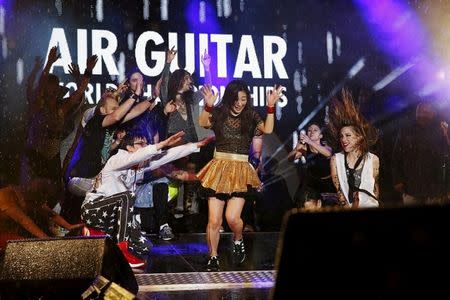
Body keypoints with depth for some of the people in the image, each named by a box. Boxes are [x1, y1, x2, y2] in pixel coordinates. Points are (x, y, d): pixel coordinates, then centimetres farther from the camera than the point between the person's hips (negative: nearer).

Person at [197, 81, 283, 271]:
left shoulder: (251, 116, 6)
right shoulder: (219, 114, 4)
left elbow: (267, 129, -9)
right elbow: (203, 123, -14)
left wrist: (271, 107, -18)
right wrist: (208, 106, -30)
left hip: (241, 171, 0)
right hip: (219, 168, 0)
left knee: (232, 217, -13)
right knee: (214, 220, -1)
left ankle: (238, 240, 21)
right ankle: (213, 257, 16)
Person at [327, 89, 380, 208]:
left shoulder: (373, 159, 2)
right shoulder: (335, 159, 4)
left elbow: (376, 186, 9)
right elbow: (338, 189, 4)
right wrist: (347, 207, -5)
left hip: (370, 206, -1)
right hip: (346, 207, 1)